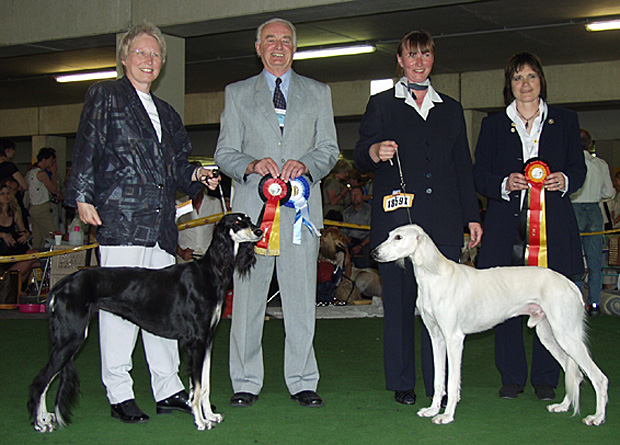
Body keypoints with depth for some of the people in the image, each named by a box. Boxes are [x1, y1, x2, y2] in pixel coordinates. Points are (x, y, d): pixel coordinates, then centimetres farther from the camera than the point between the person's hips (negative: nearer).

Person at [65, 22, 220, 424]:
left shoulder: (167, 114, 24)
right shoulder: (105, 97, 6)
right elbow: (86, 150, -1)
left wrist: (195, 175, 6)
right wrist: (83, 197, -10)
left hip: (161, 224, 6)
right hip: (120, 218, -6)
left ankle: (168, 390, 13)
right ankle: (119, 394, 2)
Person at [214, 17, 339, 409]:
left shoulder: (318, 93, 16)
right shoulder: (237, 94, 14)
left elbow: (329, 149, 11)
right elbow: (225, 153, 9)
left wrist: (306, 164, -10)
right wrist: (252, 165, -11)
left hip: (301, 208, 0)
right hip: (252, 207, 0)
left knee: (301, 298, 0)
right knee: (247, 296, 0)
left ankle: (303, 382, 9)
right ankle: (246, 382, 9)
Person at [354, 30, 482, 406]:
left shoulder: (451, 109, 20)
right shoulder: (381, 104, 12)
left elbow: (463, 166, 19)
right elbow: (360, 157, 6)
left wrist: (472, 216, 12)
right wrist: (374, 152, -19)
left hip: (443, 220, 2)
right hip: (397, 217, -2)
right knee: (399, 302, 0)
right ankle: (402, 383, 11)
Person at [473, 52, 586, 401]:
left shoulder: (565, 121, 13)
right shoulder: (493, 125, 11)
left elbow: (579, 168, 13)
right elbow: (481, 175, 7)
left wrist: (564, 180, -8)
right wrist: (505, 184, -12)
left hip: (553, 225, 0)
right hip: (507, 226, 0)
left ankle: (545, 379, 10)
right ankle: (512, 377, 11)